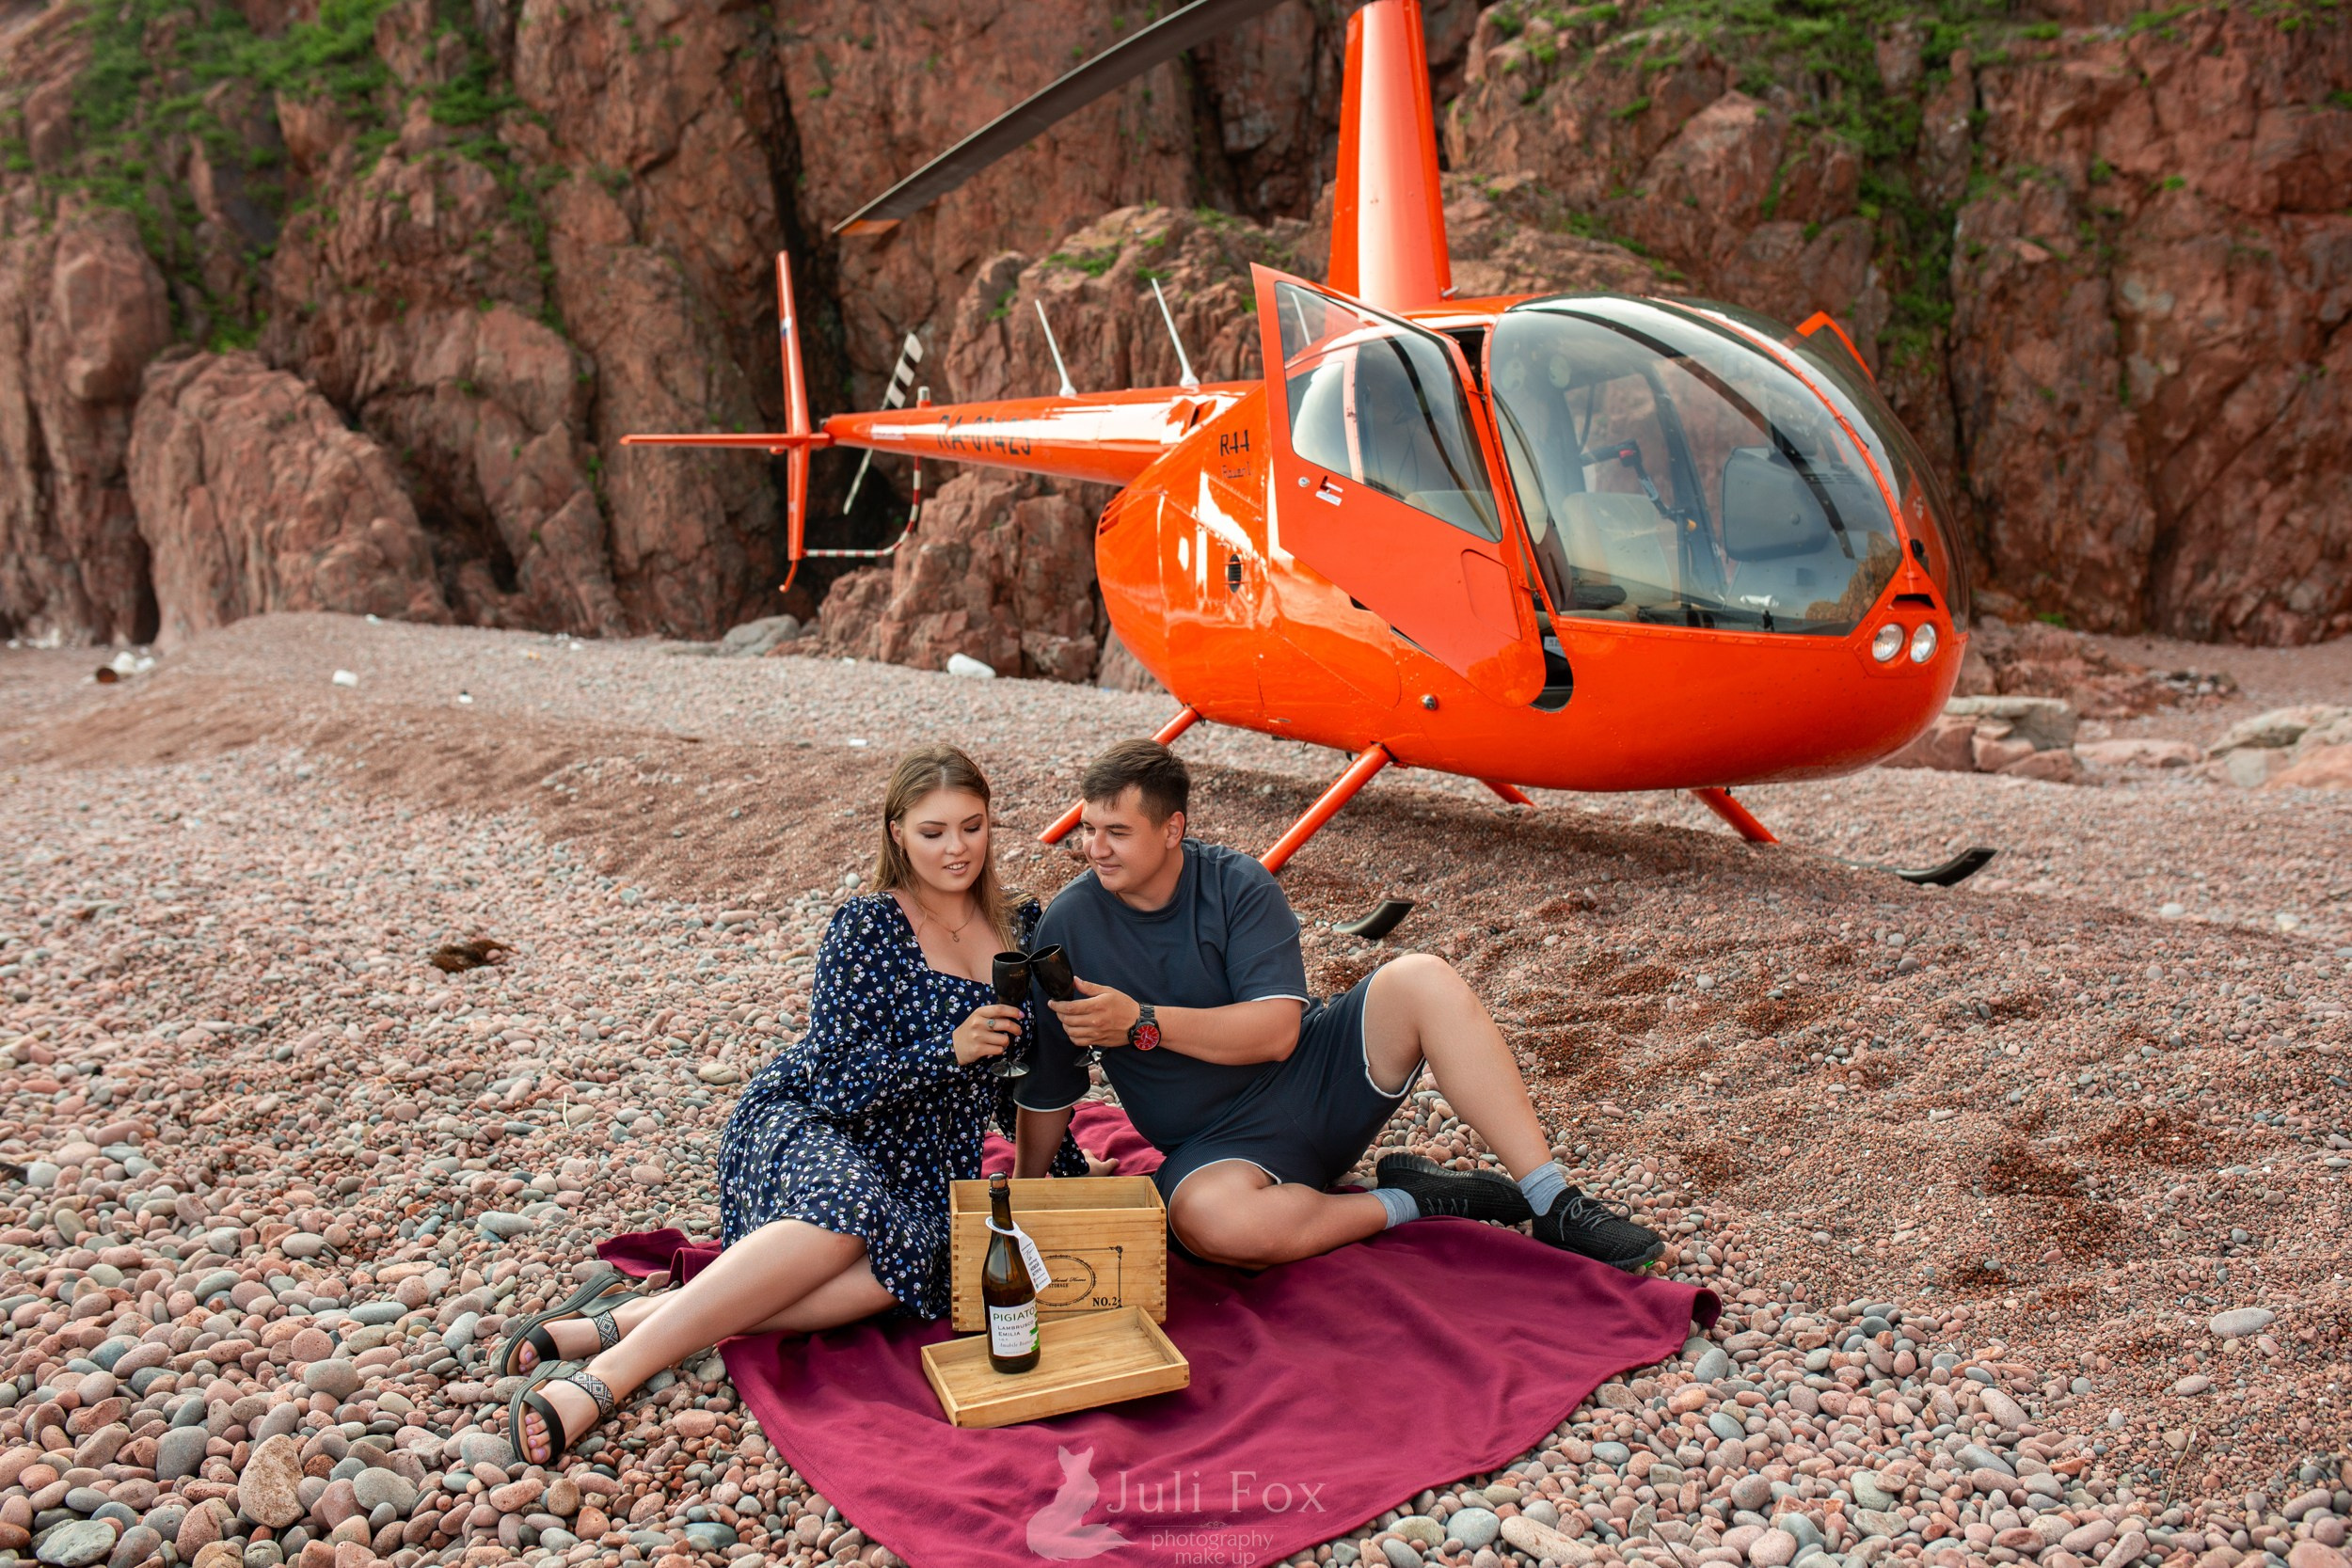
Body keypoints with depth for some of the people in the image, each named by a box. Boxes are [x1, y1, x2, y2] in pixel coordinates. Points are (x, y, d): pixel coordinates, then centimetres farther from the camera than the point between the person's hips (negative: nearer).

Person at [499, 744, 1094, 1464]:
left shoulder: (1021, 925, 10)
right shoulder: (867, 928, -6)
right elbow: (837, 1083, -12)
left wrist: (1070, 1170, 18)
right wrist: (948, 1051, -21)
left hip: (919, 1167, 4)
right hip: (808, 1127, -4)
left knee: (913, 1253, -34)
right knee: (851, 1210, -40)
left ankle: (627, 1317, -34)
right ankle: (610, 1372, -40)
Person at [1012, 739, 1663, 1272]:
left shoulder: (1236, 884, -9)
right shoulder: (1068, 928, -7)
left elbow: (1275, 1030, -19)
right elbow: (1046, 1089, 0)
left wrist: (1141, 1022, -27)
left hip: (1316, 1076, 1)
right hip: (1218, 1143, -1)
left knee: (1423, 979, -24)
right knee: (1208, 1218, -38)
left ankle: (1555, 1203, -19)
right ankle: (1411, 1202, -13)